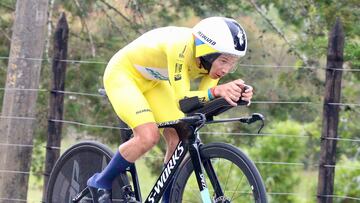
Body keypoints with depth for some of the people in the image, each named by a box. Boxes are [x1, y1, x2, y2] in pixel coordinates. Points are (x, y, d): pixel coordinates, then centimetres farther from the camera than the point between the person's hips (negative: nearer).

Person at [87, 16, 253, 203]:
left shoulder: (215, 56, -17)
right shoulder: (182, 48, -38)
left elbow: (204, 100, -20)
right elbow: (181, 100, -41)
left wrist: (238, 93, -37)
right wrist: (217, 91, -56)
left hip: (153, 81, 7)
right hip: (123, 73, -7)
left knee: (178, 140, -5)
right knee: (148, 136, -23)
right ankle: (101, 183, -3)